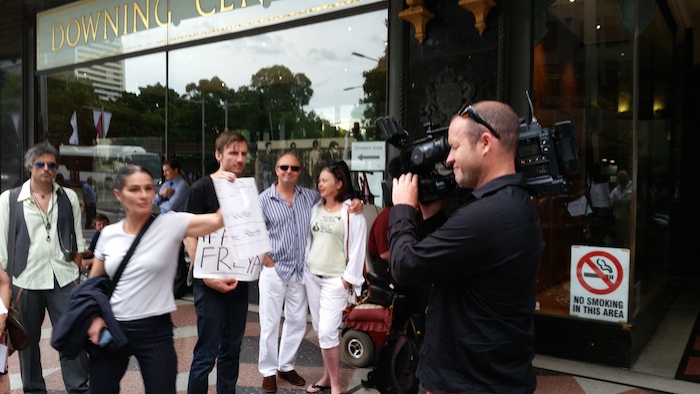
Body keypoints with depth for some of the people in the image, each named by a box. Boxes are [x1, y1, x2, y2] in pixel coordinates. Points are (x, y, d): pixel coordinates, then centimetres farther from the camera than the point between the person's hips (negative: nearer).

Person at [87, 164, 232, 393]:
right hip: (111, 329, 3)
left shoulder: (171, 224, -9)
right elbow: (93, 282, 14)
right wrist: (94, 317, 1)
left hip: (155, 331, -3)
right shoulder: (108, 234, 2)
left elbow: (219, 219, -22)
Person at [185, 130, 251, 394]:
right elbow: (190, 236, -11)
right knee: (207, 353, -1)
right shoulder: (201, 188, -8)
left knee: (231, 349, 15)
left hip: (239, 280, 6)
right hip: (211, 282, -5)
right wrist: (207, 276, -19)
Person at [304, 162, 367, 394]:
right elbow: (309, 239, 14)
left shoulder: (351, 213, -9)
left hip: (335, 279, -6)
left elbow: (357, 247, -10)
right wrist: (305, 266, 10)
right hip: (312, 275, 6)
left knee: (327, 331, -9)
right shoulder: (316, 209, 10)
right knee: (319, 329, 11)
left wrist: (349, 278, -11)